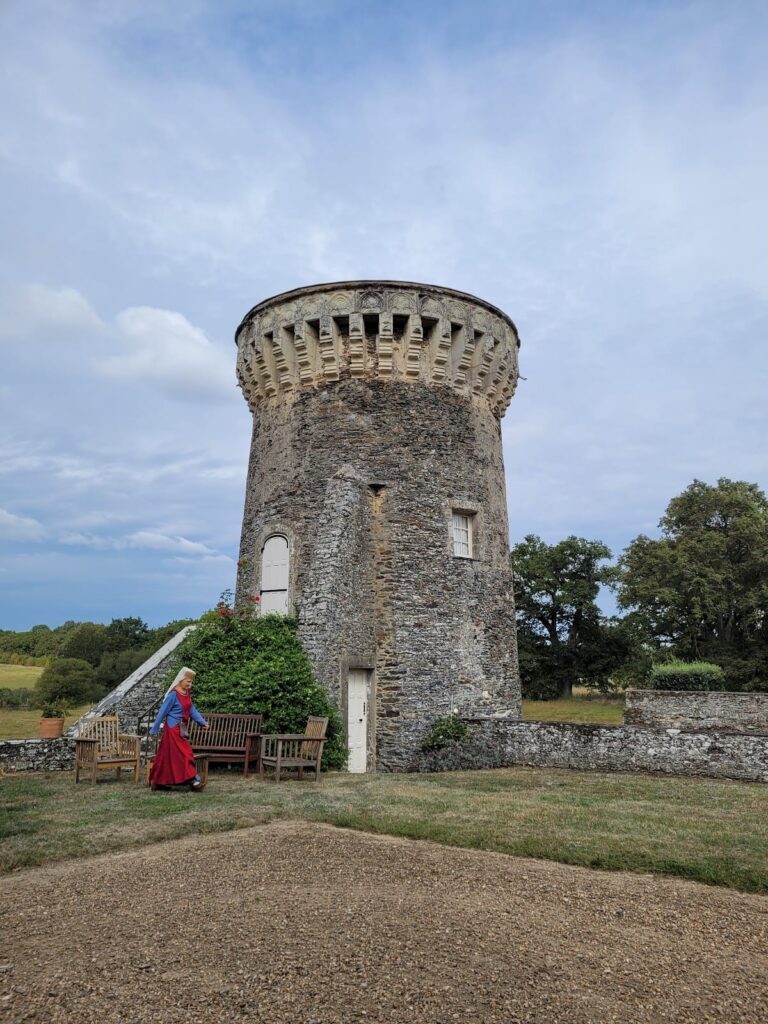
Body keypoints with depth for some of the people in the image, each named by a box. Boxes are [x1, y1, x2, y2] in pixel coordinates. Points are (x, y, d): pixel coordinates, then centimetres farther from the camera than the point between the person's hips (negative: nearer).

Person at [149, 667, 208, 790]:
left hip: (182, 729, 8)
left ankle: (156, 780, 23)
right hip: (173, 729, -8)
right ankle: (192, 779, -4)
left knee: (167, 755, 13)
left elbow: (192, 710, 9)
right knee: (183, 753, -7)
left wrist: (203, 722, -1)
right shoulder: (173, 694, -17)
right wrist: (154, 730, -9)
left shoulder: (187, 694, 7)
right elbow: (162, 712, -14)